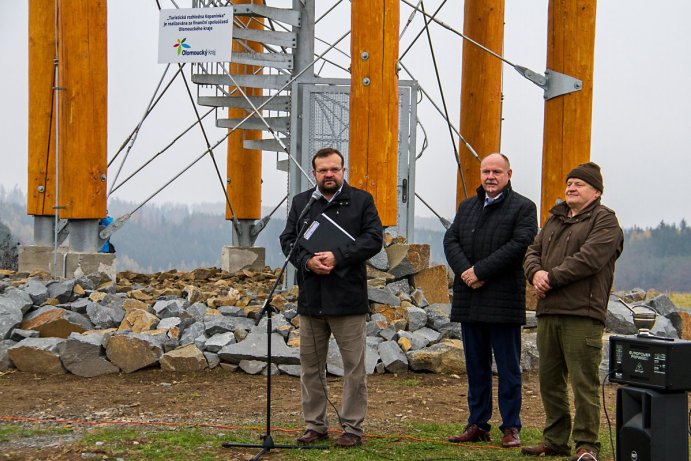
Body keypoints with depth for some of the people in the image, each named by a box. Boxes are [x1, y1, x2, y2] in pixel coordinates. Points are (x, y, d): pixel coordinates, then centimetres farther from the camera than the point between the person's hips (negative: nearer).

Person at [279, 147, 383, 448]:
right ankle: (315, 425, 18)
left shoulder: (361, 200, 3)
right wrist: (307, 261, -13)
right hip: (310, 297, 3)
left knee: (354, 367, 0)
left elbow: (374, 238, -6)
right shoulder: (300, 203, 13)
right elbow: (288, 239, 7)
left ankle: (352, 428, 7)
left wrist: (338, 257, -17)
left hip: (348, 298, -3)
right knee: (311, 367, 9)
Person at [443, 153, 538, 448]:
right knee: (476, 367, 11)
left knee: (508, 368, 0)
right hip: (469, 300, 6)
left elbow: (519, 244, -14)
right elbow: (450, 240, 8)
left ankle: (511, 427, 6)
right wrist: (465, 271, -11)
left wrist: (480, 271, -18)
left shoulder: (523, 208, -1)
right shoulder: (467, 207, 18)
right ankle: (478, 425, 17)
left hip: (503, 301, -6)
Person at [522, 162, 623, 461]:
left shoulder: (605, 221, -2)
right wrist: (536, 273, -6)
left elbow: (589, 258, -15)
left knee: (583, 382, -7)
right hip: (548, 312, 8)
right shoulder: (555, 220, 22)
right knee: (549, 380, 11)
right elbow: (533, 252, 16)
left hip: (582, 315, -8)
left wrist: (552, 277, -12)